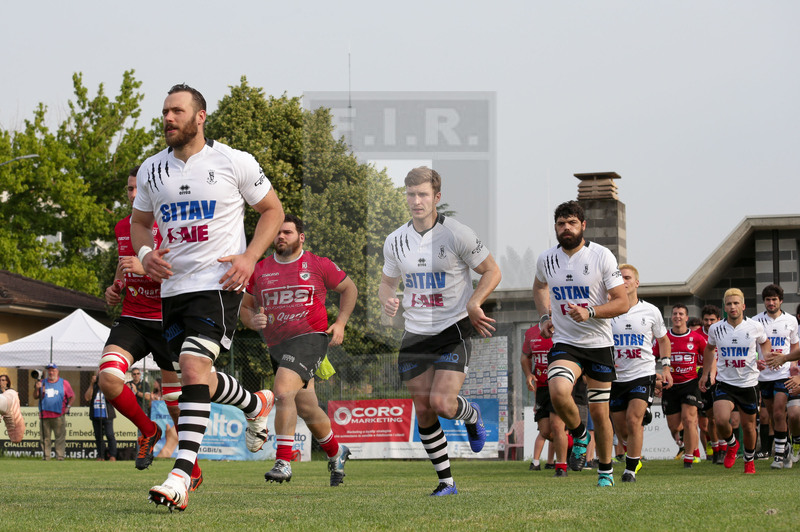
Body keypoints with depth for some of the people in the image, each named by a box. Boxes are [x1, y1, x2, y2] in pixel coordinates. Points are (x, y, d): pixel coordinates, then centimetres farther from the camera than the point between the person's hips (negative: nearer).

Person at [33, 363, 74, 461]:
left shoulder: (64, 383, 10)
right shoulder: (42, 383, 15)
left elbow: (72, 396, 11)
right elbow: (35, 397, 11)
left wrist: (68, 407, -1)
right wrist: (37, 388, -7)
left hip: (58, 416, -2)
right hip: (44, 416, 2)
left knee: (60, 438, -7)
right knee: (45, 438, 3)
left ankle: (60, 456, -8)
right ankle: (46, 457, 7)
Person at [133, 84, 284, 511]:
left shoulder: (234, 162, -3)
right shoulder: (151, 171, 8)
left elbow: (272, 209, 7)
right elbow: (139, 221, 23)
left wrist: (249, 258, -7)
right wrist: (145, 253, 0)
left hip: (219, 284, -6)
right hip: (173, 285, 6)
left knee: (193, 367, -22)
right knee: (199, 377, 12)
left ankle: (181, 476, -27)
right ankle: (257, 404, 45)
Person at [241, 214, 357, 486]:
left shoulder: (318, 265, 0)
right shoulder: (260, 269, 9)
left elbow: (349, 288, 13)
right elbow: (246, 306, 17)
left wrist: (340, 323, 3)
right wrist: (253, 321, -6)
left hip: (310, 338, -5)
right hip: (277, 345, 5)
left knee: (282, 392, -27)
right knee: (308, 410, 14)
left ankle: (283, 462, -22)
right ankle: (336, 453, 39)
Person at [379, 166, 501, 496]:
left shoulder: (457, 234, -10)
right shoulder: (395, 241, 4)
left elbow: (492, 271, -2)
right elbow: (387, 282, 17)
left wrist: (473, 303, -19)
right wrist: (387, 299, -8)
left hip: (453, 330, -4)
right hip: (415, 334, 4)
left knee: (442, 403, -17)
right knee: (423, 410, 1)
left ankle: (471, 415, 20)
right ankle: (446, 482, 13)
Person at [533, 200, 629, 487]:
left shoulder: (601, 256, -10)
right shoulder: (547, 259, 1)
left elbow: (622, 302, -10)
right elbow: (540, 286, 25)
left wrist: (590, 312, -24)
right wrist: (545, 315, 10)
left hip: (599, 344, -1)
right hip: (564, 343, 2)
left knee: (599, 412, 4)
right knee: (558, 391, -27)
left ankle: (605, 470, 24)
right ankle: (579, 434, 2)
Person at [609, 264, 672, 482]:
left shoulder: (651, 311, 1)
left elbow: (662, 339, 16)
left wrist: (666, 367, 9)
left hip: (643, 375, -2)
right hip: (616, 376, 2)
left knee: (634, 419, -18)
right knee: (620, 426, 8)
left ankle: (631, 469, -11)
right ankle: (635, 457, 38)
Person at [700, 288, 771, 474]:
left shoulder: (755, 327, -5)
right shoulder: (715, 329, -3)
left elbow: (765, 342, 17)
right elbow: (710, 348, 18)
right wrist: (706, 373, 16)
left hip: (749, 383, 0)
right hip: (724, 382, 0)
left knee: (748, 426, 9)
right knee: (721, 419, -22)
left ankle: (750, 460, 36)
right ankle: (731, 443, 11)